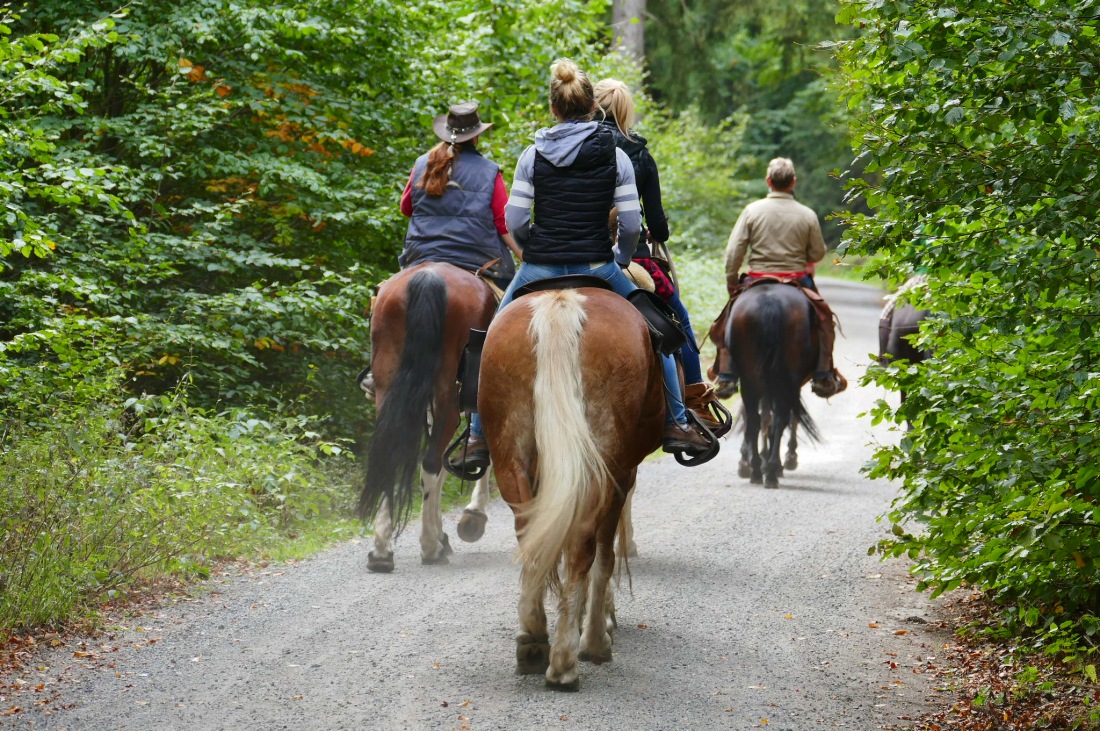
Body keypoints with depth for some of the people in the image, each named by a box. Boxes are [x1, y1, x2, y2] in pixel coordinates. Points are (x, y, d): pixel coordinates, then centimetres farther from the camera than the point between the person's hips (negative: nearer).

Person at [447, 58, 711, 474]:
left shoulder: (533, 156, -1)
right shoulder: (614, 156, -2)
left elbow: (514, 222, -4)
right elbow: (631, 224, -4)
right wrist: (622, 261, 14)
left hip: (539, 269, 0)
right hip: (596, 267, 0)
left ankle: (478, 439, 14)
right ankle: (675, 424, 19)